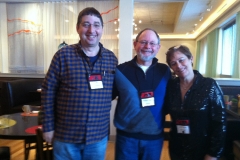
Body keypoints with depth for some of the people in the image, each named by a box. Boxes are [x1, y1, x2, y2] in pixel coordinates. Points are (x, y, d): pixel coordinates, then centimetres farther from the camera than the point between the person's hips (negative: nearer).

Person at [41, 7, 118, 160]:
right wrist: (48, 126, -4)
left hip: (99, 136, 2)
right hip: (65, 136, -2)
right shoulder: (63, 55, -9)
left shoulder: (111, 58, 0)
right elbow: (48, 90, -5)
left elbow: (114, 91, 7)